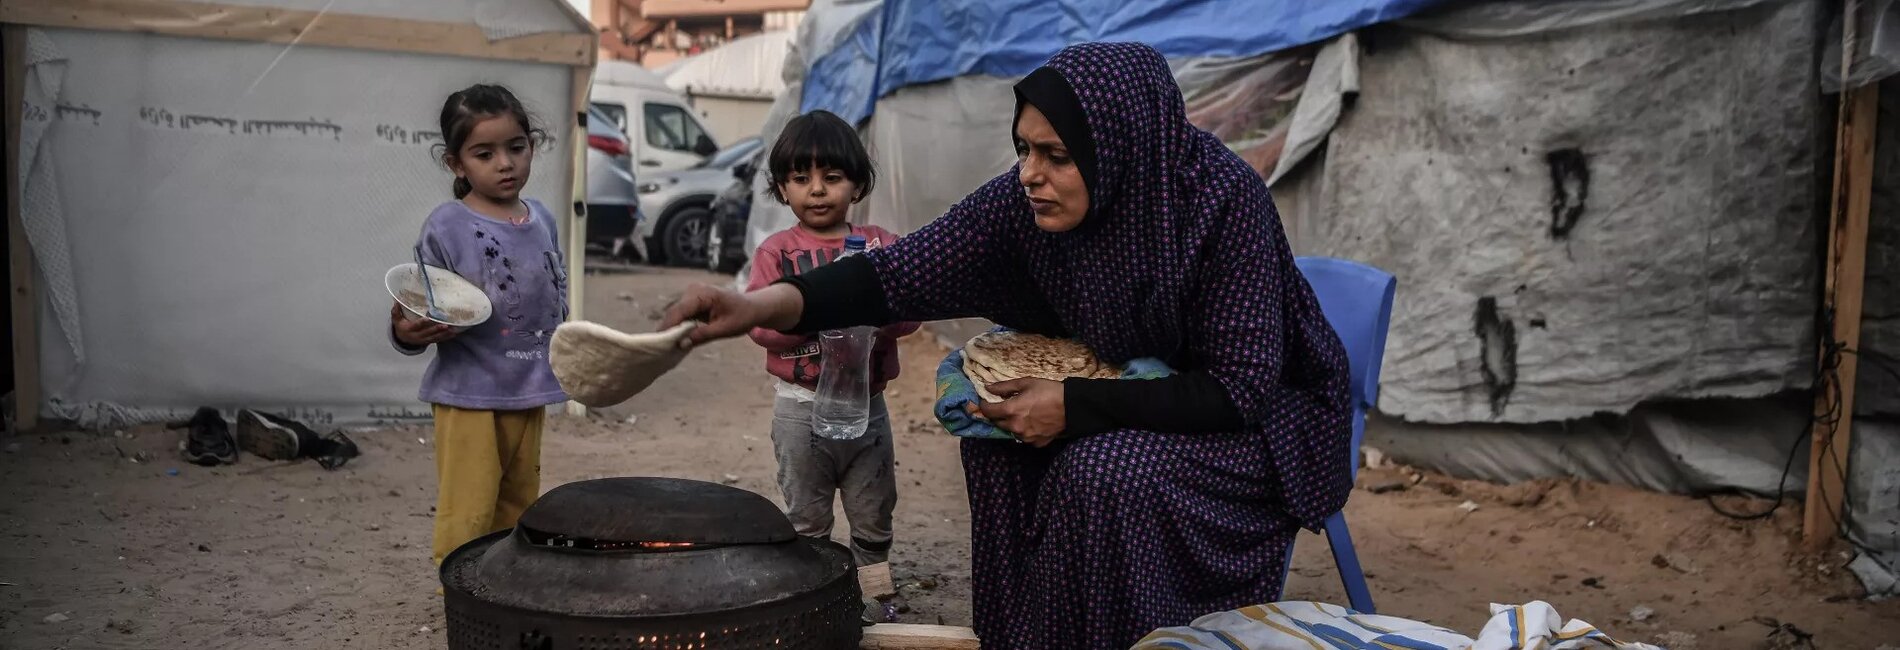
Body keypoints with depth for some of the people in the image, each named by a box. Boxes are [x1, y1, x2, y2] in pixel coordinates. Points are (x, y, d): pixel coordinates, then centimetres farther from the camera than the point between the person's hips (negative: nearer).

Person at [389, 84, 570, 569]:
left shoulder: (542, 220, 6)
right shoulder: (446, 227, -11)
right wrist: (406, 331, -31)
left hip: (529, 393, 6)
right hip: (470, 395, -6)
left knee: (519, 509, 17)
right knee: (468, 517, -3)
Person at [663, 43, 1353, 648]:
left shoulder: (1223, 201, -30)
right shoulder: (1029, 200, -16)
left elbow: (1242, 388, -28)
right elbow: (909, 268, -23)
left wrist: (1074, 407, -29)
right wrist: (769, 304, -38)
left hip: (1257, 417, -6)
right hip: (1138, 392, 6)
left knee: (1105, 474, -28)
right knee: (1003, 441, -10)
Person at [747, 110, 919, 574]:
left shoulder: (882, 245, 1)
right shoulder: (778, 252, -5)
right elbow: (762, 326, -14)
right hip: (803, 408, -2)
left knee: (874, 522, 15)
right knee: (807, 525, 12)